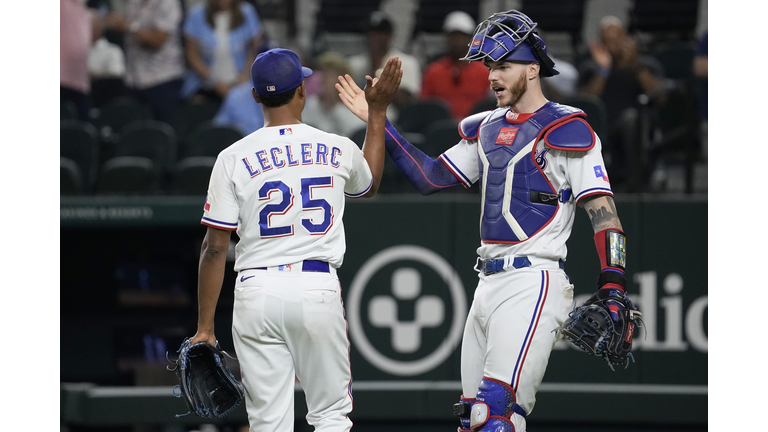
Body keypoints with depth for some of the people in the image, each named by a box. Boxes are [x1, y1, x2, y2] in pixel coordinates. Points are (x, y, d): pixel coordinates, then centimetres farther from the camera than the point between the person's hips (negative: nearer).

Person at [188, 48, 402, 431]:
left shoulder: (235, 158, -2)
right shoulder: (338, 150, 3)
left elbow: (214, 248, -4)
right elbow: (369, 184, 30)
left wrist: (204, 327, 1)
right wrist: (377, 112, 36)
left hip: (257, 295, 0)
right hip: (319, 289, 0)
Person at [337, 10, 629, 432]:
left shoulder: (565, 131, -6)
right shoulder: (487, 129, 17)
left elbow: (602, 210, -12)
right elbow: (429, 177, 23)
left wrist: (613, 291, -21)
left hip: (533, 283, -8)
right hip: (489, 285, 8)